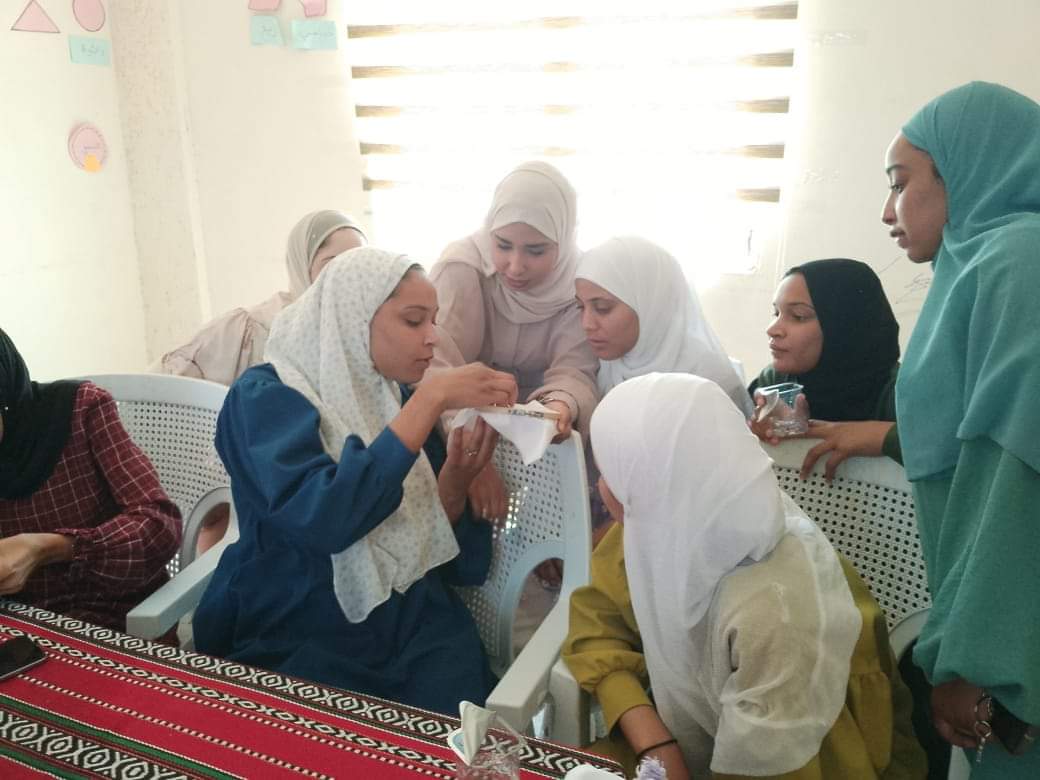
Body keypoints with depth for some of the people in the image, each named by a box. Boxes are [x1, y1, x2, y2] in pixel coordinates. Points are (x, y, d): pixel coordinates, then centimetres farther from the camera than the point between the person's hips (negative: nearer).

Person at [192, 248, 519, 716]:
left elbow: (438, 548, 10)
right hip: (297, 634, -4)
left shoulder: (401, 397, 7)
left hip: (415, 624, 4)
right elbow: (320, 519, -27)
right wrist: (431, 399, -24)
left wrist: (454, 485, -11)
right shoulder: (266, 395, -8)